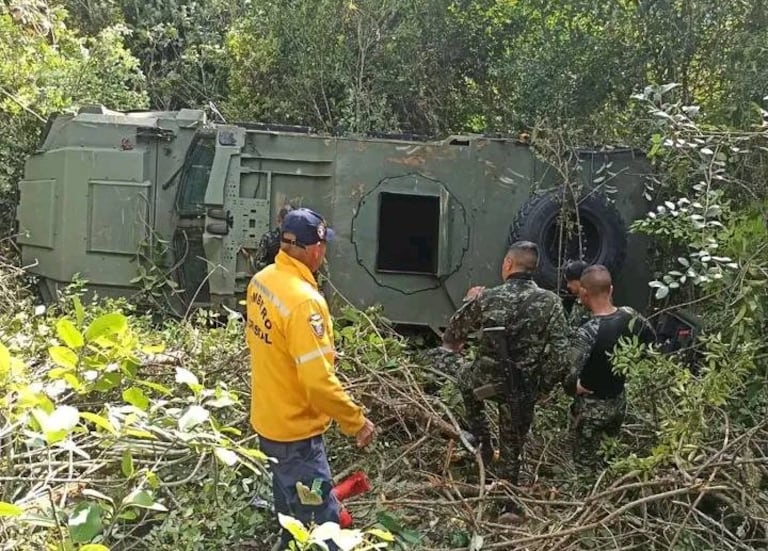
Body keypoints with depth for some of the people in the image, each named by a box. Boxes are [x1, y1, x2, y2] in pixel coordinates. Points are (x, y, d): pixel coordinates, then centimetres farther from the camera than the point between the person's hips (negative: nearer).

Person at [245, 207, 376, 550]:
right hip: (295, 430, -9)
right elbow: (318, 383, -30)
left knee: (291, 512, 28)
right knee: (320, 523, 3)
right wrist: (357, 422, -17)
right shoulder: (303, 300, -29)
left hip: (268, 419, 9)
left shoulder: (261, 281, -2)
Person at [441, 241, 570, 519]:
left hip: (487, 380, -1)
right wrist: (543, 386, 1)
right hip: (523, 389, 1)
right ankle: (506, 506, 29)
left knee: (466, 376, 35)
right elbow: (560, 354, -14)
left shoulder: (487, 299, -12)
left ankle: (483, 444, 32)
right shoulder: (551, 302, -11)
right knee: (512, 448, 19)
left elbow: (450, 338, 2)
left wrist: (470, 303, 20)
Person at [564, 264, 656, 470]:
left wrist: (574, 389, -14)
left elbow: (569, 377, -36)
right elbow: (652, 342, 10)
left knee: (587, 465, 9)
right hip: (619, 402, 6)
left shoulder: (588, 332, -30)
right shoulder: (629, 316, -10)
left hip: (591, 407, -6)